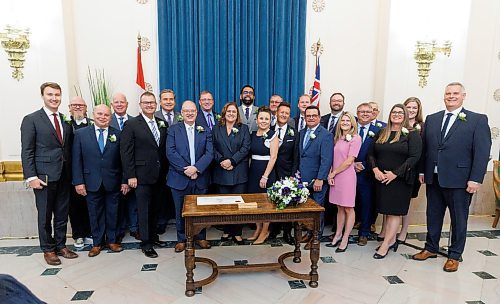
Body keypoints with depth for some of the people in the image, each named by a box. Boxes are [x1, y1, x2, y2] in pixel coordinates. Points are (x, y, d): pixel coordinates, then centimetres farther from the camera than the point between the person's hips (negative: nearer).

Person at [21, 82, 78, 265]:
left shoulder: (66, 121, 10)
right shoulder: (31, 120, -3)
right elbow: (27, 151, -7)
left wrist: (71, 174, 6)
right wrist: (31, 177, -13)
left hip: (64, 177, 4)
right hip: (44, 177, -4)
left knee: (62, 214, 13)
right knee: (45, 215, 7)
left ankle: (61, 245, 27)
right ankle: (48, 249, 22)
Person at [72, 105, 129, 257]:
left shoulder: (118, 134, 1)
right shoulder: (81, 134, 1)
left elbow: (123, 160, 1)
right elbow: (77, 160, 0)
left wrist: (125, 181, -2)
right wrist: (78, 182, -6)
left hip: (113, 183, 0)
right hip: (92, 183, 0)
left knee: (112, 213, 11)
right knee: (95, 214, 11)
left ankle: (112, 240, 28)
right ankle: (97, 243, 26)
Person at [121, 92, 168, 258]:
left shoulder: (162, 124, 8)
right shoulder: (131, 124, -6)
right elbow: (126, 152, -9)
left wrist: (166, 170, 7)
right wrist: (130, 176, -12)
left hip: (159, 175, 5)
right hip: (142, 175, -5)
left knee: (155, 208, 15)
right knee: (144, 209, 3)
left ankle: (153, 236, 32)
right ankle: (145, 243, 16)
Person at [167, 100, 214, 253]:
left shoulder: (205, 131, 7)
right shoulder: (173, 130, 3)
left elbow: (209, 153, -3)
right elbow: (170, 153, -8)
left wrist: (196, 168, -17)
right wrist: (185, 170, -16)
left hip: (200, 178, 1)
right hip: (179, 178, -1)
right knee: (180, 211, 9)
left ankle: (201, 237, 29)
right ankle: (181, 239, 26)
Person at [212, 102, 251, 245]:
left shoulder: (243, 128, 8)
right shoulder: (216, 129, 11)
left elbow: (245, 148, -4)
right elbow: (213, 148, 3)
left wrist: (231, 161, -13)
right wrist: (221, 160, -13)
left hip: (239, 171, -1)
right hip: (222, 171, 1)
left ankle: (237, 233, 11)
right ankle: (226, 230, 21)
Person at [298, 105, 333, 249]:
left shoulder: (326, 135, -11)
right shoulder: (302, 133, 11)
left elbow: (326, 159, -17)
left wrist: (320, 179, -21)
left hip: (317, 179, -6)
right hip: (303, 178, 6)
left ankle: (316, 237, 22)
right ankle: (309, 232, 30)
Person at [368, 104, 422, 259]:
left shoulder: (412, 134, -4)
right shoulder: (381, 133, 9)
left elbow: (414, 157, -12)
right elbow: (371, 153, 7)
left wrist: (395, 174, -17)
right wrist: (375, 170, -10)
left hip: (400, 179, -4)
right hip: (381, 178, 4)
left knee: (395, 211, 1)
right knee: (387, 210, 10)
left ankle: (385, 245, 4)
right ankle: (391, 240, 22)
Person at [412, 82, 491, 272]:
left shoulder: (478, 120, -3)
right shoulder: (432, 119, 9)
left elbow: (482, 152, -8)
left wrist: (475, 179, -13)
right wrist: (422, 171, 7)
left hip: (459, 180, -4)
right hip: (433, 178, 4)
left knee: (458, 219, 10)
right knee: (433, 216, 15)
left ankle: (454, 255, 25)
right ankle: (431, 248, 31)